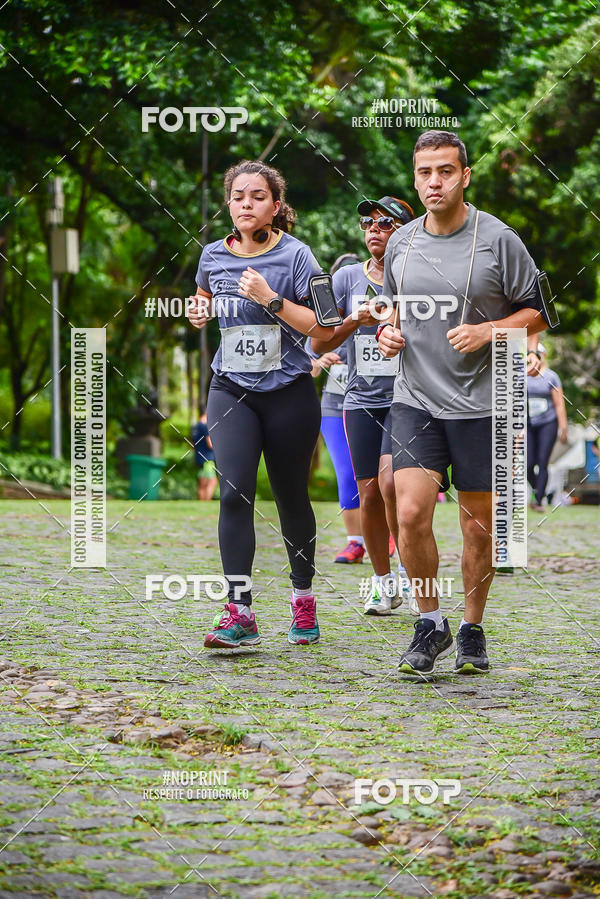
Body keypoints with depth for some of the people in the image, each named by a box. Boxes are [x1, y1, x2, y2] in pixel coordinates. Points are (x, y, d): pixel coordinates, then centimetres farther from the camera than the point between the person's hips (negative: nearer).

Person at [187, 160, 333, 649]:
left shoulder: (295, 255, -6)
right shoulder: (213, 256, 5)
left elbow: (322, 328, -10)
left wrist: (271, 299, -19)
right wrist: (198, 313, 4)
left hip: (289, 392, -2)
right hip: (231, 389, 2)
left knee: (291, 497, 9)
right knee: (235, 492, -15)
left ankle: (304, 599, 29)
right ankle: (240, 612, -17)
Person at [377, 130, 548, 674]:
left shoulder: (498, 240, -5)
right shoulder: (401, 242, 7)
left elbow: (537, 313, 0)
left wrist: (486, 332, -16)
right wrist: (388, 331, 2)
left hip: (480, 404, -2)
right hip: (415, 399, 2)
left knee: (478, 526, 4)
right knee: (411, 513, -11)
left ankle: (473, 630, 22)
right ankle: (431, 624, 6)